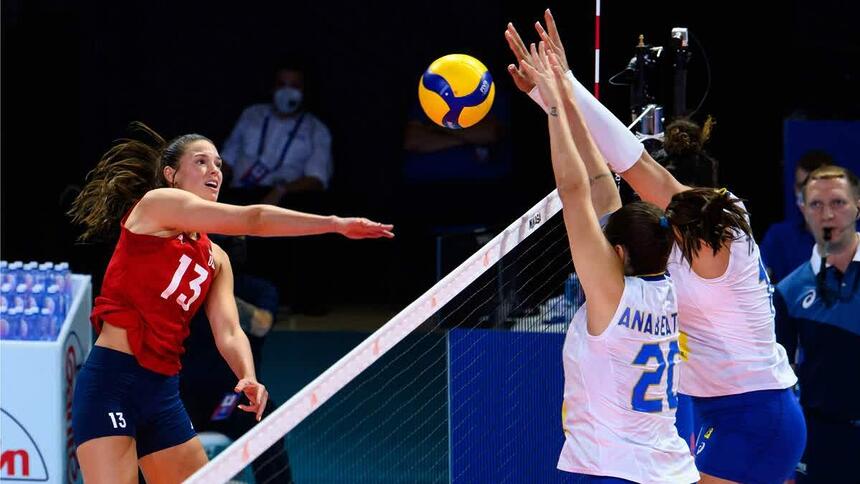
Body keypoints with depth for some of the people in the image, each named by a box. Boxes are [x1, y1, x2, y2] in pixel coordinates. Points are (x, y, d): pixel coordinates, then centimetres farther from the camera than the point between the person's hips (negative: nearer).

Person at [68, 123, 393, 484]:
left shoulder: (216, 260, 16)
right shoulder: (156, 203, -5)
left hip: (163, 391, 8)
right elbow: (253, 219, -14)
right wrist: (336, 223, -15)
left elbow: (228, 331, 3)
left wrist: (248, 377, -18)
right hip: (110, 380, -8)